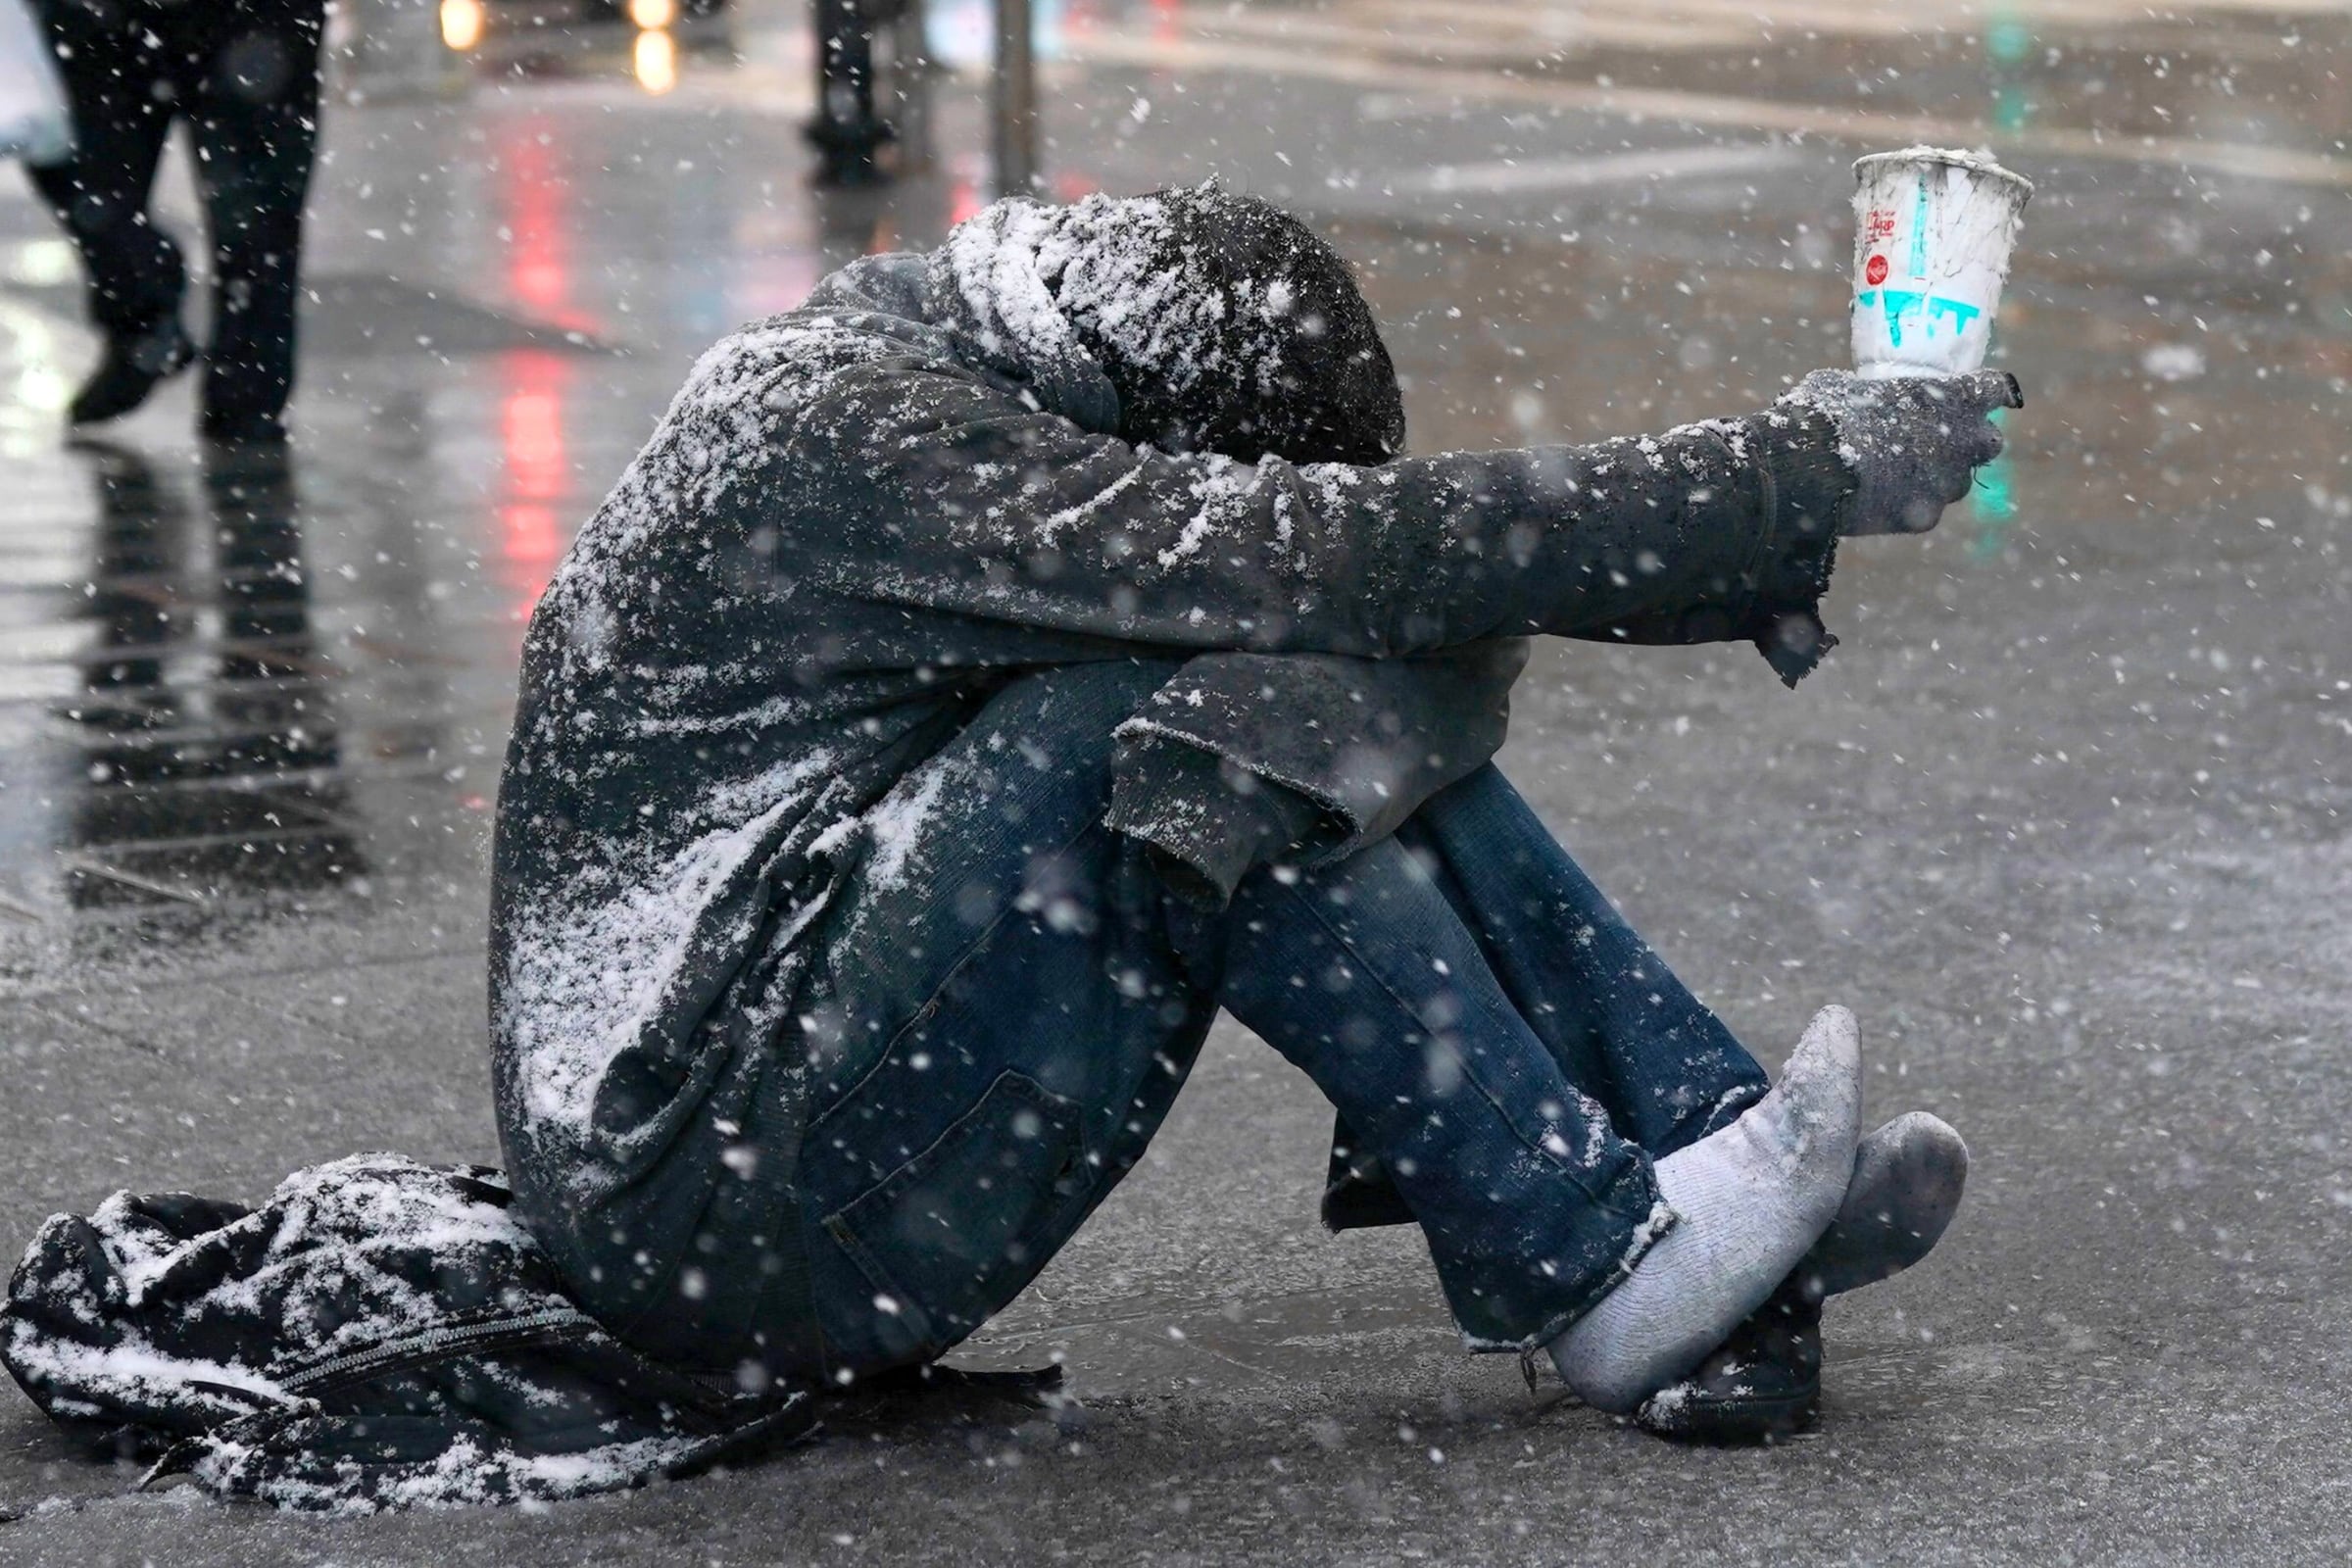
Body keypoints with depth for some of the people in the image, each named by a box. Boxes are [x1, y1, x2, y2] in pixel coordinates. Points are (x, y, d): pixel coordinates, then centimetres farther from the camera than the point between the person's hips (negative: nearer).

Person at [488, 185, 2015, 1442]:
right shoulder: (851, 436, -20)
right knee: (1216, 734, -23)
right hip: (716, 1211, -9)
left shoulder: (925, 368, 8)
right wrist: (1793, 482, -23)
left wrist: (1740, 566, -1)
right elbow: (1334, 554, -26)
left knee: (1363, 694, 0)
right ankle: (1592, 1265, -15)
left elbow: (1367, 559, 11)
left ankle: (1729, 1153, -4)